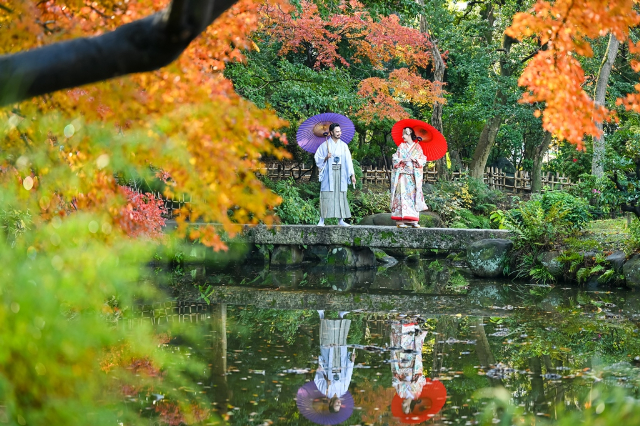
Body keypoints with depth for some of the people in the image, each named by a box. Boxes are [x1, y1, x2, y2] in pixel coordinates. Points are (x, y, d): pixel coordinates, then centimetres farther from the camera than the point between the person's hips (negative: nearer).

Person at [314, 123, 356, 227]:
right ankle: (322, 220, -4)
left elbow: (348, 161, 8)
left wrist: (352, 175, 3)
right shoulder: (325, 145, 1)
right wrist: (326, 158, -17)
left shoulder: (343, 145, 10)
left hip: (340, 173, 3)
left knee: (341, 195, 2)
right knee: (326, 196, -7)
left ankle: (341, 220, 7)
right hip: (328, 173, -3)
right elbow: (318, 158, 3)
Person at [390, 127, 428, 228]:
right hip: (402, 174, -1)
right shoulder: (401, 146, 11)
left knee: (414, 195, -4)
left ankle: (413, 221, -5)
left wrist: (415, 160, -10)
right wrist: (402, 160, -10)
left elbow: (423, 160, 7)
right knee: (403, 195, -10)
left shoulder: (417, 147, 11)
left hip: (414, 176, 1)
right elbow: (395, 159, 8)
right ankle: (401, 221, -14)